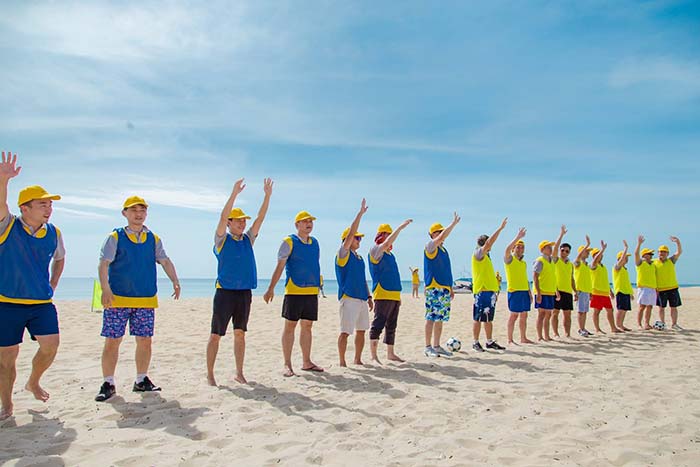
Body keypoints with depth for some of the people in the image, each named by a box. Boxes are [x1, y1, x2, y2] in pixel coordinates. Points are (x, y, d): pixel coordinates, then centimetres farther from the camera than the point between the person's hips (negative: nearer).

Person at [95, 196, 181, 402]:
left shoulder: (153, 239, 11)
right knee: (112, 341, 0)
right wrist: (106, 289, -20)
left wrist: (175, 281, -7)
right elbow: (103, 264, -7)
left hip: (146, 300, 3)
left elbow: (165, 261, 8)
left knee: (145, 341, 7)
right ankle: (108, 384, 13)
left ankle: (141, 380, 21)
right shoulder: (115, 237, 0)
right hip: (117, 299, -3)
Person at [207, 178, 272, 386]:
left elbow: (260, 219, 5)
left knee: (240, 334, 10)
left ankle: (239, 373, 18)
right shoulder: (222, 239, -1)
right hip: (225, 292, -4)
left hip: (244, 292, 5)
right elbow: (222, 216, -15)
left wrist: (267, 195, -2)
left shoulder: (248, 239, 12)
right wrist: (234, 193, -23)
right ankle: (210, 374, 12)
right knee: (216, 335, 2)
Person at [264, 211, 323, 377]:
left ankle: (306, 362, 20)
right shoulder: (289, 242, -3)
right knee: (290, 326, -1)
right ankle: (287, 364, 6)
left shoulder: (315, 242, 14)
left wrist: (318, 285, 19)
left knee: (307, 326, 11)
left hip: (312, 290, 6)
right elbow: (279, 267, -5)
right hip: (294, 290, -5)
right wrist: (271, 289, -10)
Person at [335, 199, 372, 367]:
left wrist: (368, 296, 19)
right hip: (348, 298, -8)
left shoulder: (359, 257, 17)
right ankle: (342, 362, 5)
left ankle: (357, 359, 23)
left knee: (361, 330, 12)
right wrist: (360, 213, -15)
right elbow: (350, 233, -16)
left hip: (361, 299, 8)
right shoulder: (343, 254, -5)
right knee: (345, 331, -4)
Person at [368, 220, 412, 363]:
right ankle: (373, 355, -4)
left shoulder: (390, 254, 21)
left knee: (391, 326, 13)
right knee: (378, 325, -8)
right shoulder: (375, 250, -4)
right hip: (382, 294, -9)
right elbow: (387, 243, -25)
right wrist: (401, 227, -23)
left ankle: (390, 353, 22)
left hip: (394, 295, 9)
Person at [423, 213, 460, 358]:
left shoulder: (443, 249, 20)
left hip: (445, 289, 8)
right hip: (434, 288, -8)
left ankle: (436, 346, 17)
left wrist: (450, 288, 21)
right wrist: (454, 223, -18)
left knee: (440, 319, 10)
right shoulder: (430, 246, -3)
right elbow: (441, 237, -24)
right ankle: (428, 347, 0)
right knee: (431, 318, -6)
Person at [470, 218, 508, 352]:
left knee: (488, 319, 13)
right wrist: (500, 228, -19)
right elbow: (488, 243, -21)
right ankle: (476, 343, 3)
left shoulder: (486, 256, 18)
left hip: (490, 290, 9)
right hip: (482, 290, -9)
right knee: (478, 318, -3)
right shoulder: (478, 254, -9)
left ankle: (490, 342, 19)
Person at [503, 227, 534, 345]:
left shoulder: (524, 262, 19)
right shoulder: (509, 259, -3)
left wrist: (530, 292, 17)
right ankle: (510, 339, 0)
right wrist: (518, 237, -28)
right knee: (514, 315, -6)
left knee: (524, 316, 10)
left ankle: (523, 338, 19)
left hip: (525, 291, 7)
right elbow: (507, 249, -25)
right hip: (514, 291, -7)